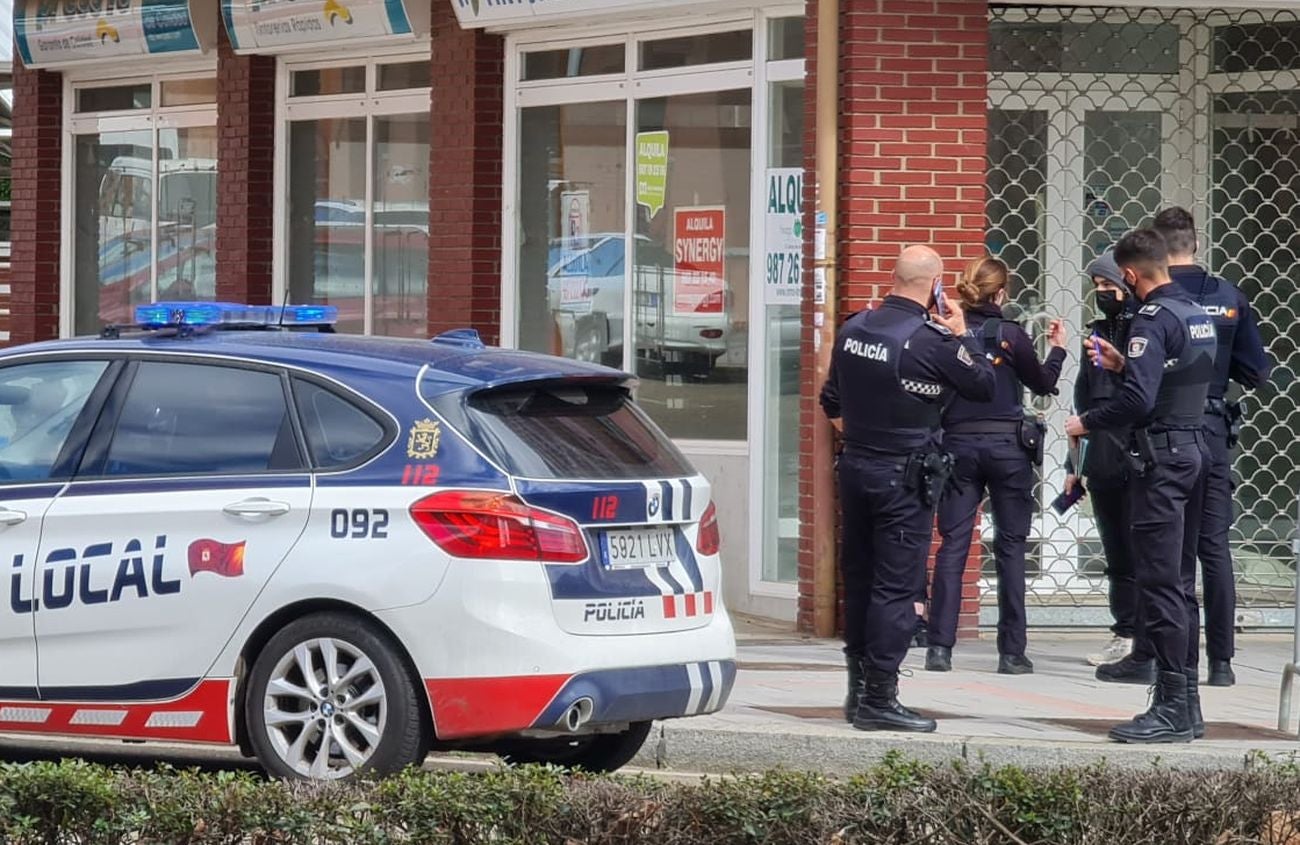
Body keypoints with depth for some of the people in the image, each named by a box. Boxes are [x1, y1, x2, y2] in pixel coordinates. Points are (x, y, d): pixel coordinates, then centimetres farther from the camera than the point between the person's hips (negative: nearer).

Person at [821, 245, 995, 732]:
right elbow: (984, 387, -5)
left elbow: (832, 402, 16)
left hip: (856, 468, 7)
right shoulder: (932, 340, -17)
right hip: (906, 477, -7)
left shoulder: (855, 328, 5)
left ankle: (859, 689, 21)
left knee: (858, 579, 14)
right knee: (896, 586, -4)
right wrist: (962, 337, 5)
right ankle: (879, 700, -5)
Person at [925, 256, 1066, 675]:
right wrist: (1058, 349, 22)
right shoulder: (1010, 335, -7)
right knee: (1010, 546, 6)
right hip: (1006, 446, -2)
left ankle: (940, 646, -4)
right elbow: (1043, 384, 7)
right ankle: (1012, 652, 5)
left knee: (952, 545, 4)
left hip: (957, 445, 2)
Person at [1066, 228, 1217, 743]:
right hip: (1196, 449, 9)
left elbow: (1138, 399, -22)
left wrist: (1087, 423, -8)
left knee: (1159, 584, -8)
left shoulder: (1153, 319, -14)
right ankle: (1186, 705, 16)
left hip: (1161, 455, -9)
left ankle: (1172, 708, -9)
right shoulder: (1198, 314, 14)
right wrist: (1123, 364, 25)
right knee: (1181, 584, 13)